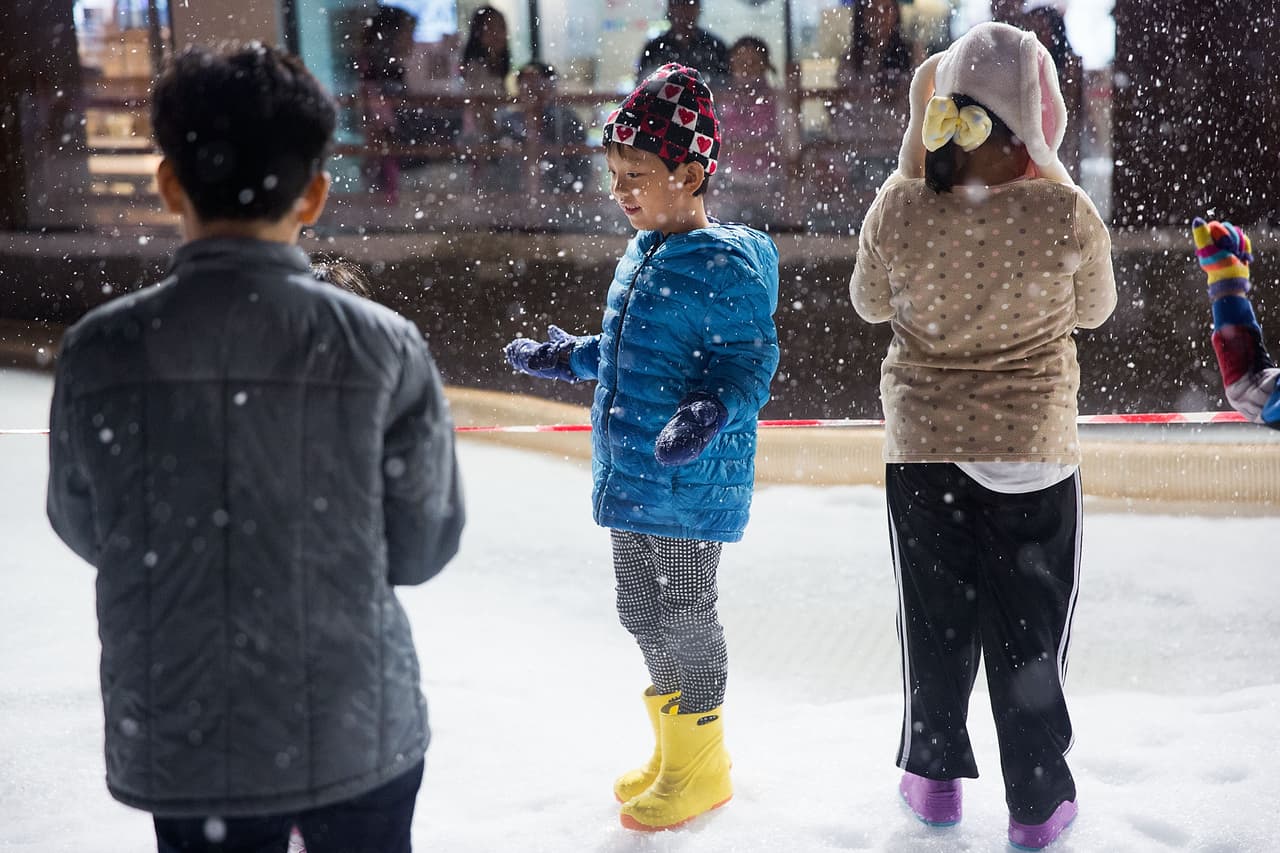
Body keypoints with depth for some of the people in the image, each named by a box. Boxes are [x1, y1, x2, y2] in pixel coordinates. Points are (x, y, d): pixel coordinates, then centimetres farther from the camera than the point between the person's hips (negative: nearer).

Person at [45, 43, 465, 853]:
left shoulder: (101, 349, -11)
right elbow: (424, 547, -6)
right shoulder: (383, 344, -14)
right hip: (357, 728, -1)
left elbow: (89, 532, 2)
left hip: (180, 741, 1)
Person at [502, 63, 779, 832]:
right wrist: (568, 357, 29)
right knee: (641, 611, 17)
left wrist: (713, 413, -35)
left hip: (692, 481, -9)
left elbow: (750, 361, -19)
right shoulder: (641, 256, 9)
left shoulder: (726, 265, -18)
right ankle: (675, 750, 35)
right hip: (629, 473, 9)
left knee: (686, 615, 4)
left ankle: (702, 765, 22)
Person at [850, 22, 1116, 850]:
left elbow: (870, 303, 2)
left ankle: (936, 778, 34)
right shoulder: (1066, 214, -21)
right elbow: (1094, 310, -1)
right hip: (1033, 449, -1)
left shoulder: (898, 208, -18)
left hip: (923, 445, 2)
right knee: (1029, 629, 15)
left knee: (937, 620, 20)